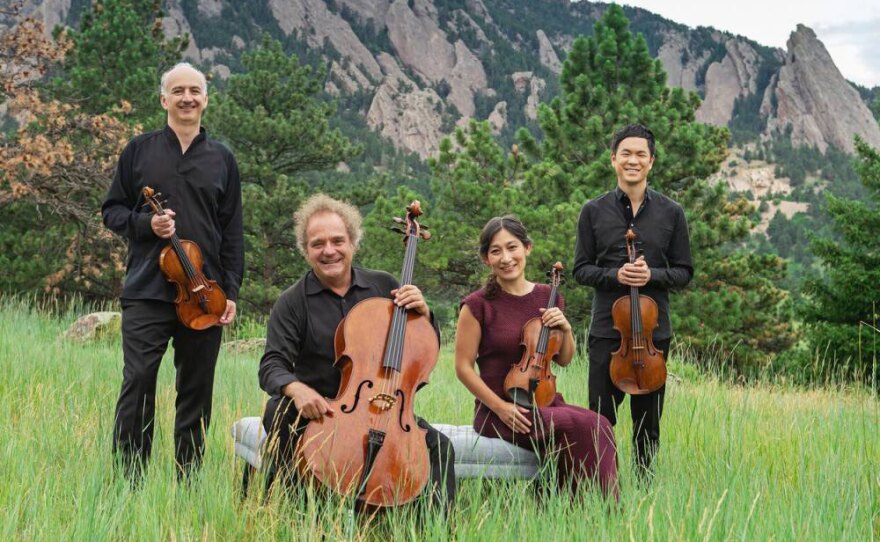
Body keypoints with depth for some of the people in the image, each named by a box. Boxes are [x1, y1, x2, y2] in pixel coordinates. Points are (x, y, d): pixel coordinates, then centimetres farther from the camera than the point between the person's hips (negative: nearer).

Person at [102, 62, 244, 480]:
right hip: (147, 291, -1)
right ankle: (129, 480, 0)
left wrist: (231, 292, 2)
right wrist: (145, 223, -10)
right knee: (137, 383, -8)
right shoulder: (139, 151, 7)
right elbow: (111, 211, 11)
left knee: (196, 391, 6)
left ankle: (188, 482, 15)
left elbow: (232, 233, 10)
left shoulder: (222, 160, 11)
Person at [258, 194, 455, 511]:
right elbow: (272, 366, -11)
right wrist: (296, 388, -34)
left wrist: (423, 313, -9)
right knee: (279, 411, -33)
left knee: (438, 446, -21)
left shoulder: (383, 286, 6)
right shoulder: (293, 303, -1)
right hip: (321, 410, -2)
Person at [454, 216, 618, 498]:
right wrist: (500, 407, -14)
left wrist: (565, 329, -1)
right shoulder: (478, 305, -4)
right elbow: (464, 367, -4)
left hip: (545, 402, 5)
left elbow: (564, 360, 19)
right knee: (585, 426, -29)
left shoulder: (547, 298, 10)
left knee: (599, 426, -27)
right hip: (498, 412, -5)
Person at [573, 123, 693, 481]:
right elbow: (581, 269, 5)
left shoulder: (670, 213, 4)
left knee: (648, 421, 9)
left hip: (654, 328, 1)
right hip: (607, 328, -1)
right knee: (600, 418, 0)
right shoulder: (594, 211, 4)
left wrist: (652, 275, -13)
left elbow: (684, 272, 6)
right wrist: (614, 275, -13)